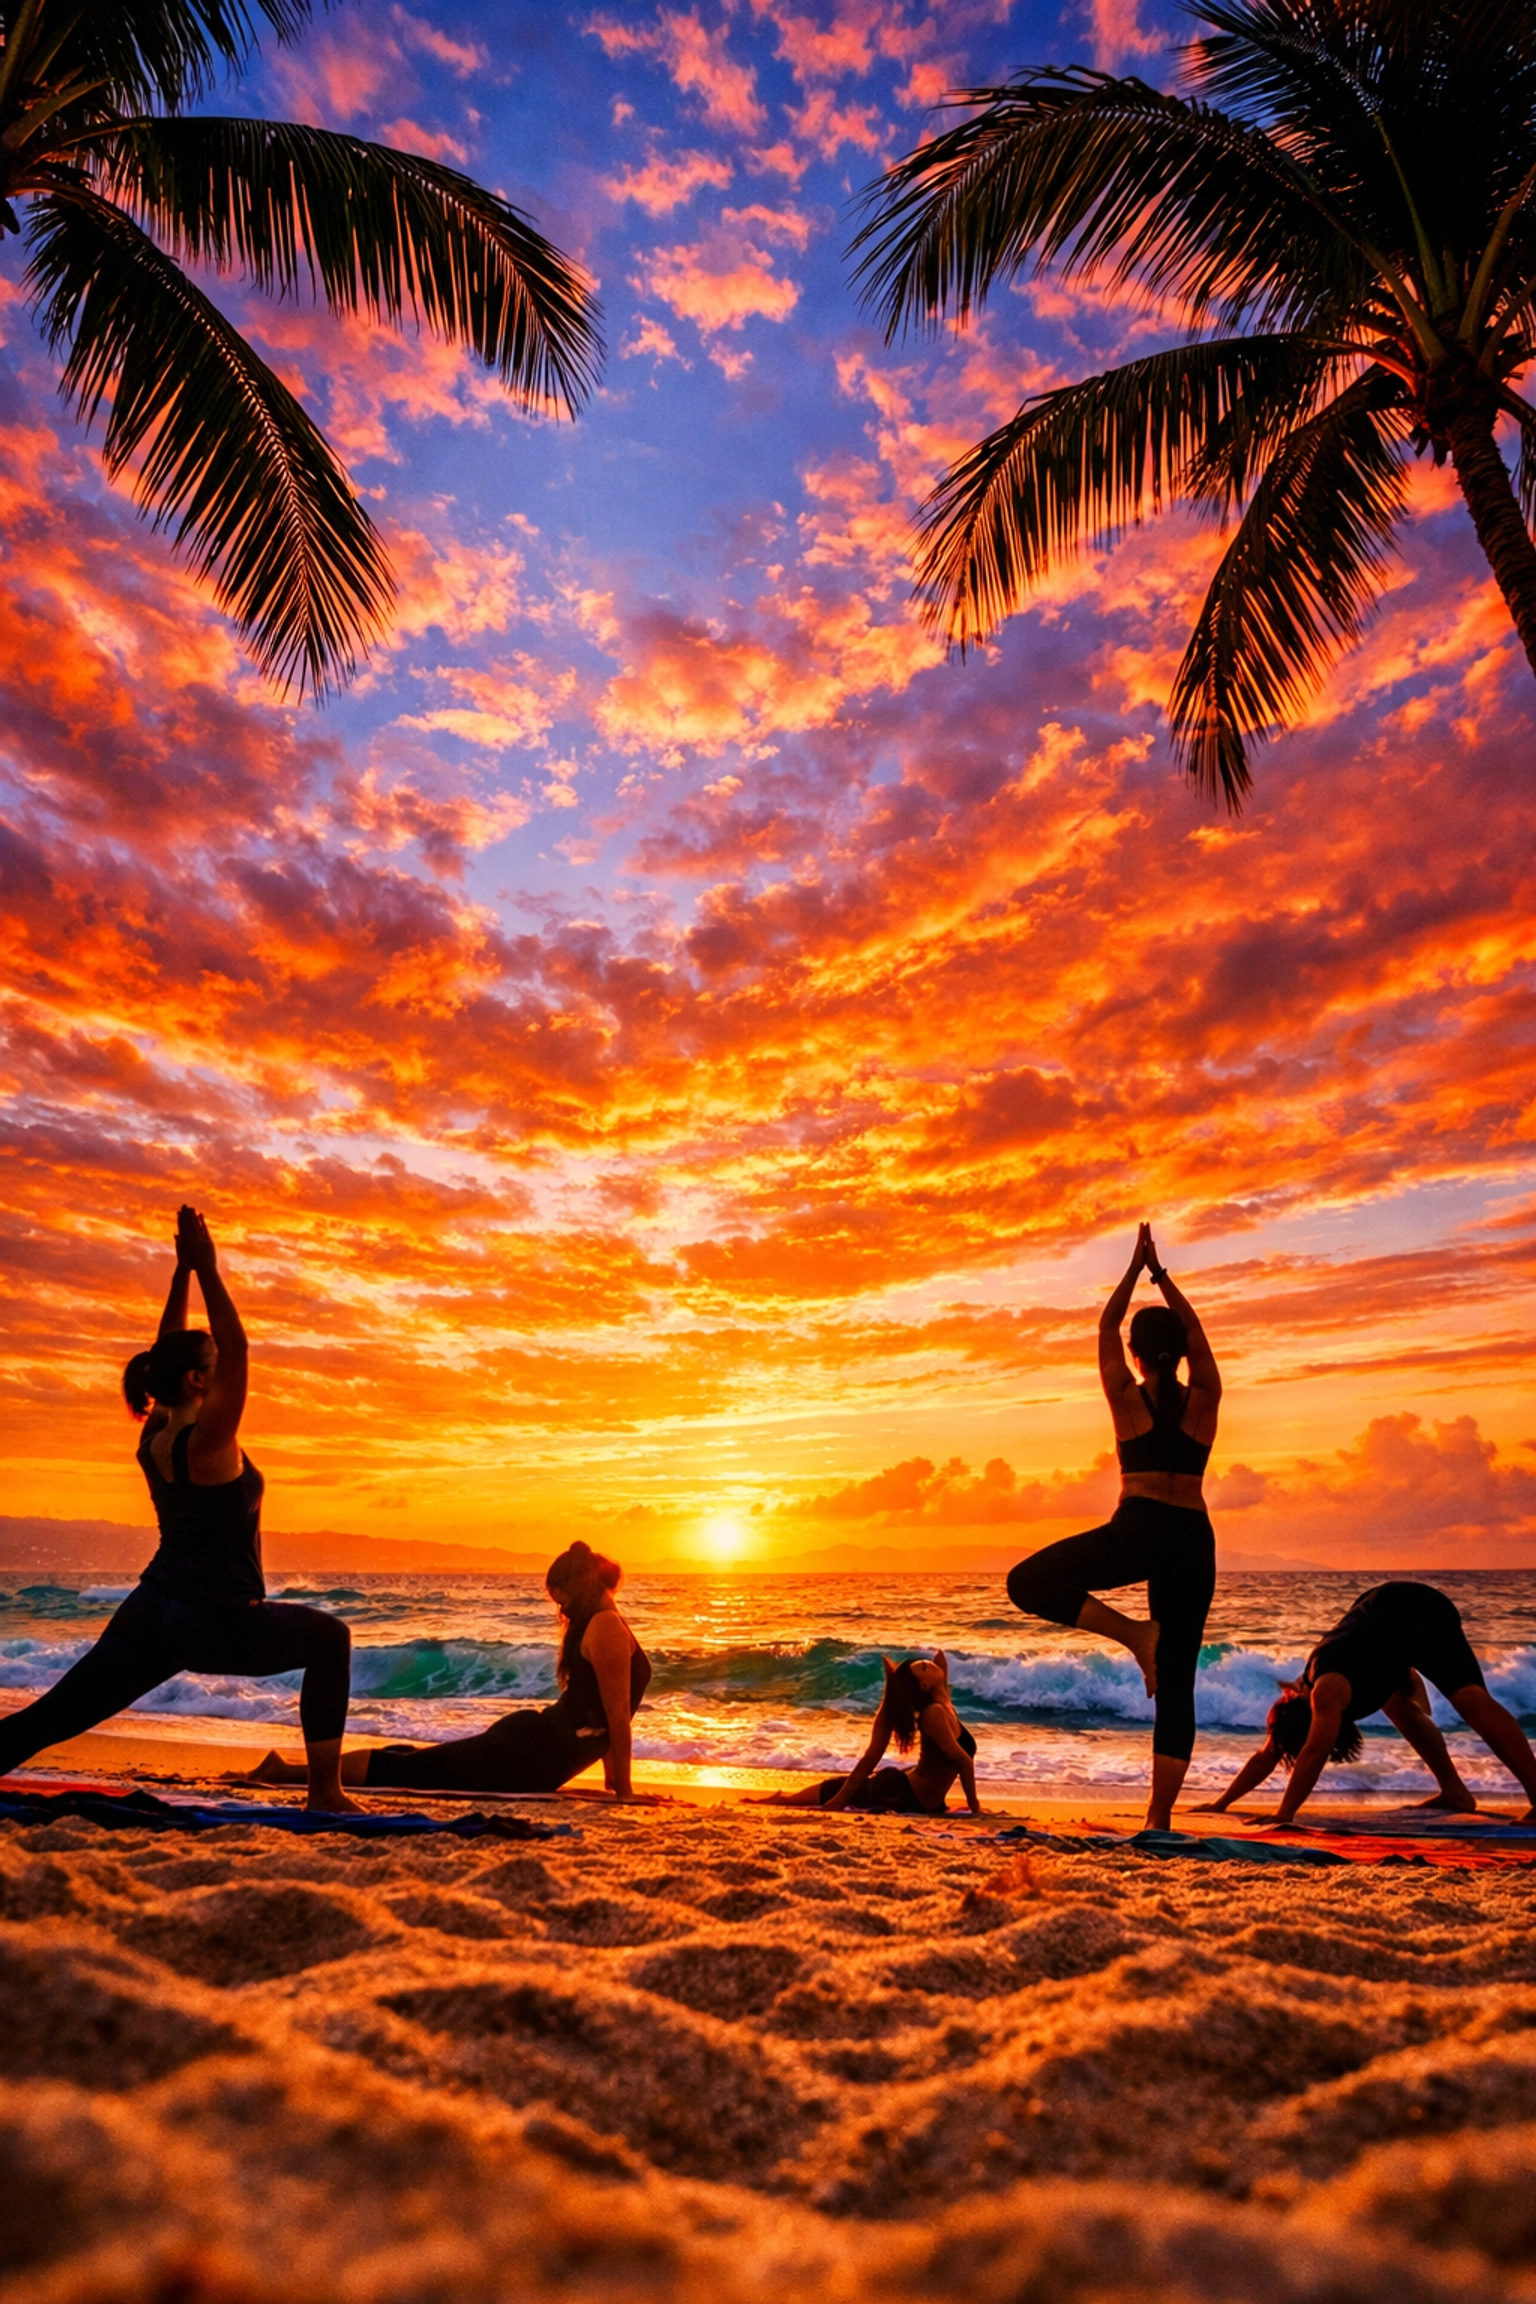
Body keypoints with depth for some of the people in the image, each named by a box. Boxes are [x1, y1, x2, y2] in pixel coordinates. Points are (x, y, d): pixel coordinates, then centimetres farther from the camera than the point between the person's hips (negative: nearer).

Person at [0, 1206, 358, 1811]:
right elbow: (237, 1349, -24)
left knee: (49, 1717, 8)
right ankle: (325, 1791, 13)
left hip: (148, 1612, 7)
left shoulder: (153, 1436, 5)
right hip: (215, 1625, -7)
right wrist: (206, 1270, -21)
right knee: (330, 1638, 12)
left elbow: (168, 1352, 13)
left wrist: (182, 1272, 9)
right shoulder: (206, 1441, -18)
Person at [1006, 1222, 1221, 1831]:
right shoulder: (1205, 1398, 8)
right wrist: (1160, 1272, 27)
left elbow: (1107, 1326, 15)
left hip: (1138, 1531, -4)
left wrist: (1136, 1267, 21)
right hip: (1194, 1540, 4)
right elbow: (1195, 1332, 22)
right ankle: (1160, 1816, 7)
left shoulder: (1126, 1395, 2)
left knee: (1029, 1582, 4)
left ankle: (1133, 1633, -8)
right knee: (1176, 1682, 9)